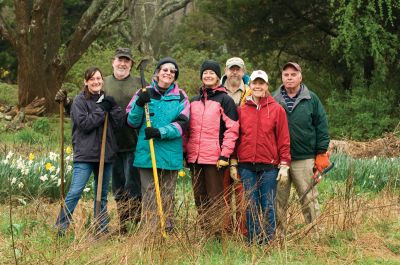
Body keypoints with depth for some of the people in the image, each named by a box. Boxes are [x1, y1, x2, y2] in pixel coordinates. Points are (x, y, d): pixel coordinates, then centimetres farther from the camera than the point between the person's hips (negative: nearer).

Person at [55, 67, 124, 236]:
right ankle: (60, 228, -5)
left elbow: (119, 124, 3)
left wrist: (114, 107, -10)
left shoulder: (106, 99, 11)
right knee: (75, 192, -12)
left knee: (102, 194, 13)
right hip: (85, 154, -5)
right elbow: (84, 124, -15)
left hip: (106, 153, 5)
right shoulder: (80, 101, -2)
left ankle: (102, 229, 23)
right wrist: (101, 110, -13)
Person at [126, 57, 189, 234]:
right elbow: (132, 122, 7)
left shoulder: (180, 96, 8)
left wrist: (160, 132, -17)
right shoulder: (144, 93, 8)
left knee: (167, 196, 6)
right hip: (146, 152, 0)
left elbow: (182, 123, -3)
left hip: (170, 154, 0)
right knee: (149, 195, -1)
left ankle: (167, 231, 13)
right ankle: (150, 232, 3)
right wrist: (139, 104, -11)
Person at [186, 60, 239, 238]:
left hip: (214, 158, -6)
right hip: (195, 158, 6)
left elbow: (232, 129, -8)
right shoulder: (194, 101, 17)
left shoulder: (225, 100, -2)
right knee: (200, 199, 10)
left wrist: (225, 155, -14)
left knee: (215, 199, -3)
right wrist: (186, 152, 13)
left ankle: (216, 235, 2)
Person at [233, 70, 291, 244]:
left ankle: (268, 241, 10)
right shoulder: (241, 110, 8)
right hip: (246, 166, 2)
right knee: (251, 205, 5)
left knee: (268, 205, 2)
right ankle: (252, 241, 12)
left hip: (269, 165, -2)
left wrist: (284, 164, -3)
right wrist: (233, 164, 8)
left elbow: (283, 138, 2)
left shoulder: (277, 109, 3)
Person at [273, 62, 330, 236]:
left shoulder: (311, 99, 4)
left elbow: (322, 126, 3)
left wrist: (321, 153, -2)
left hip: (305, 159, -2)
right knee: (278, 201, 7)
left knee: (309, 199, 2)